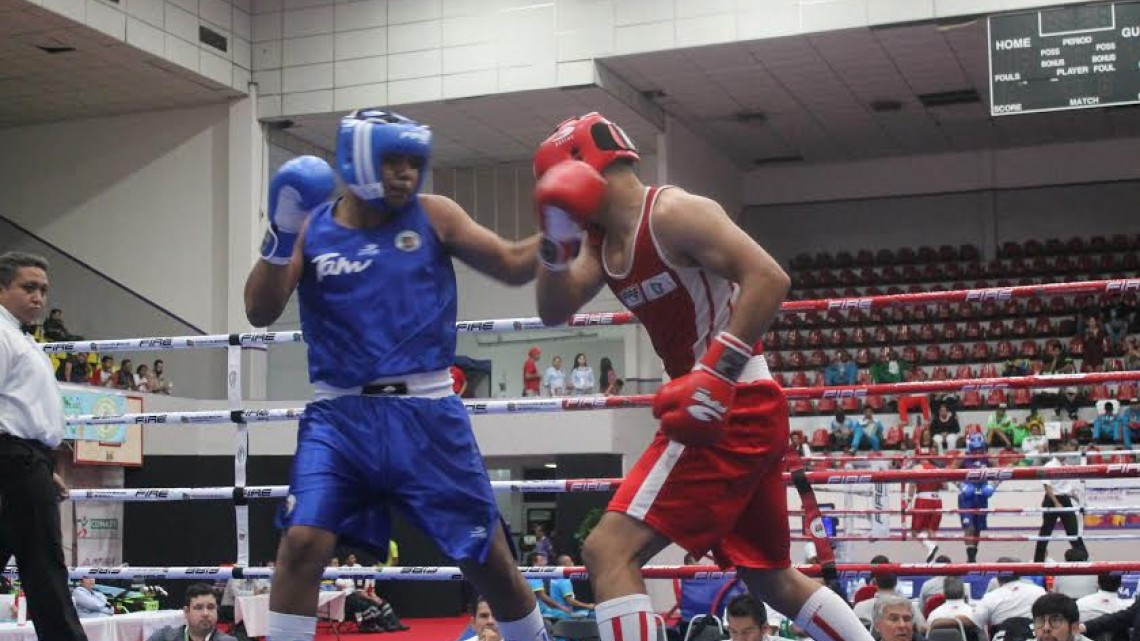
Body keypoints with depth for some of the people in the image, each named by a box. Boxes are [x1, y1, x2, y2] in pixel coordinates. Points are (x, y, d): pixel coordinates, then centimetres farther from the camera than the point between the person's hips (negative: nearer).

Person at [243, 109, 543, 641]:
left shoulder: (433, 216, 3)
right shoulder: (311, 227, 3)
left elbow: (513, 267, 6)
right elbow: (260, 313, -4)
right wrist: (280, 235, -17)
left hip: (426, 412, 0)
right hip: (340, 414, 0)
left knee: (487, 556, 5)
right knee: (301, 544, -13)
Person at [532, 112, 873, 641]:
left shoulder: (673, 212, -12)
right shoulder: (603, 239, 14)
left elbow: (769, 278, -21)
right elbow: (554, 312, 11)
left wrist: (716, 374, -26)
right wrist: (556, 242, -5)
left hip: (733, 408, -11)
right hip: (714, 411, 11)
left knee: (609, 552, -15)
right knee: (772, 578, 20)